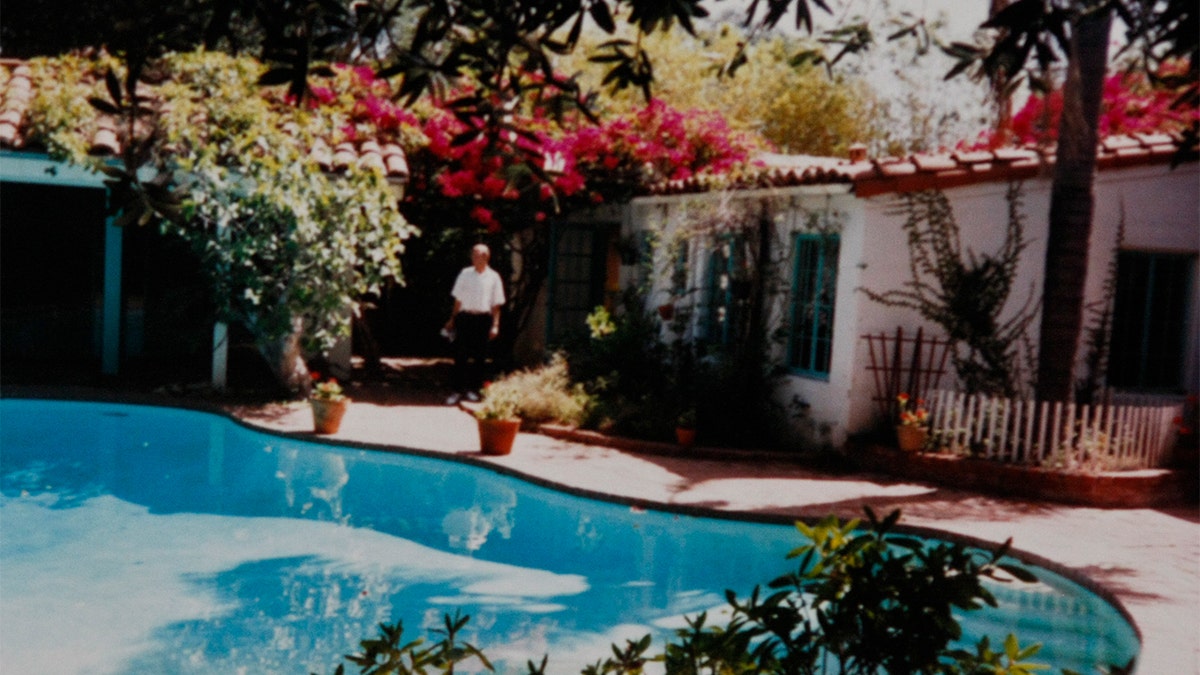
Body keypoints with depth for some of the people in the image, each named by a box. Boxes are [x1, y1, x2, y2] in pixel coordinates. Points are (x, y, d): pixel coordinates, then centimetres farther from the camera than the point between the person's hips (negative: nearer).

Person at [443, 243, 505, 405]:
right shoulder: (465, 274, 6)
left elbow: (496, 305, 5)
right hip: (464, 317, 0)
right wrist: (452, 319, 9)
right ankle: (458, 390, 3)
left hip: (483, 319, 0)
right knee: (460, 355, -2)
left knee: (479, 357, 6)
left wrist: (495, 325, 0)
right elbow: (458, 299, 11)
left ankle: (473, 389, 18)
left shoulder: (493, 277, 3)